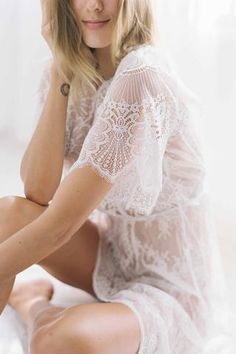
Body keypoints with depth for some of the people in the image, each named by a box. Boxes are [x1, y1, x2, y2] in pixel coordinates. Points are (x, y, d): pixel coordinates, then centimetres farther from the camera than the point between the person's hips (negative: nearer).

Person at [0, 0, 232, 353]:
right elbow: (38, 192, -12)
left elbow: (61, 223, -25)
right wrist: (60, 74, -15)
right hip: (111, 253, 6)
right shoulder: (70, 69, -3)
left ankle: (32, 306, 3)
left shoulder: (143, 75, -25)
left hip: (171, 287, -6)